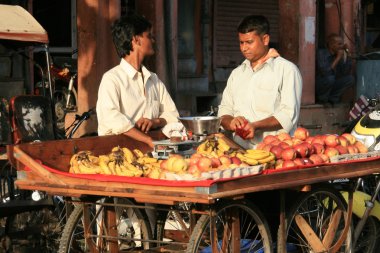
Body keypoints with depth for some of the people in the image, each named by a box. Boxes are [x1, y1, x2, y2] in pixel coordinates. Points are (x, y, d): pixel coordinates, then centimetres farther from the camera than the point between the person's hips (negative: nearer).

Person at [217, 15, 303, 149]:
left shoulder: (287, 70, 3)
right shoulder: (237, 73, 23)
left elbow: (289, 115, -7)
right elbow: (224, 111, 20)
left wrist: (256, 126, -19)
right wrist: (231, 122, -3)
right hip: (240, 150, 5)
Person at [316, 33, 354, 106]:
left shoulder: (338, 54, -2)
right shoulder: (321, 53, -19)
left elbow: (346, 72, -6)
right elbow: (325, 72, -32)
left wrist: (345, 55, -13)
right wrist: (338, 58, -28)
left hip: (331, 84, 6)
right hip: (318, 85, -6)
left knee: (350, 79, -10)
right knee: (330, 78, -34)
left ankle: (331, 99, -1)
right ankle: (322, 100, -9)